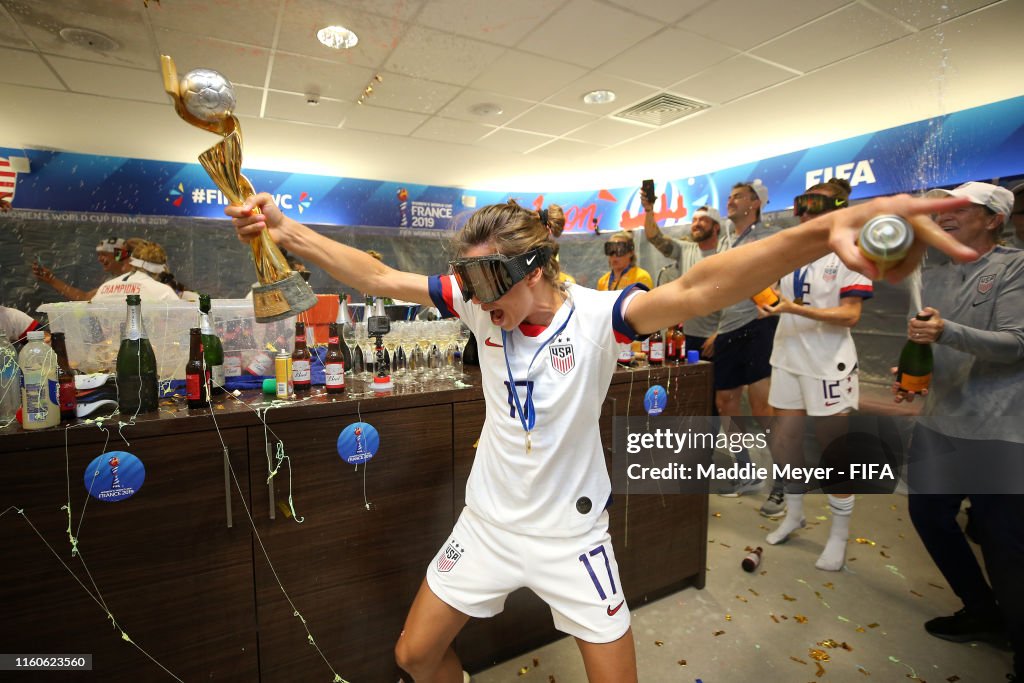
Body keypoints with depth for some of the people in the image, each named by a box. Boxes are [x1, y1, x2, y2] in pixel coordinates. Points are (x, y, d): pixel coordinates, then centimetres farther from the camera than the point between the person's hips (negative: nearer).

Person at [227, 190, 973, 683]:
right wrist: (286, 230, -9)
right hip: (487, 521, 4)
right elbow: (380, 278, -6)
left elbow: (694, 291, -39)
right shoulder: (480, 301, -10)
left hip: (572, 533, -3)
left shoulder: (596, 315, -22)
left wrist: (823, 231, -54)